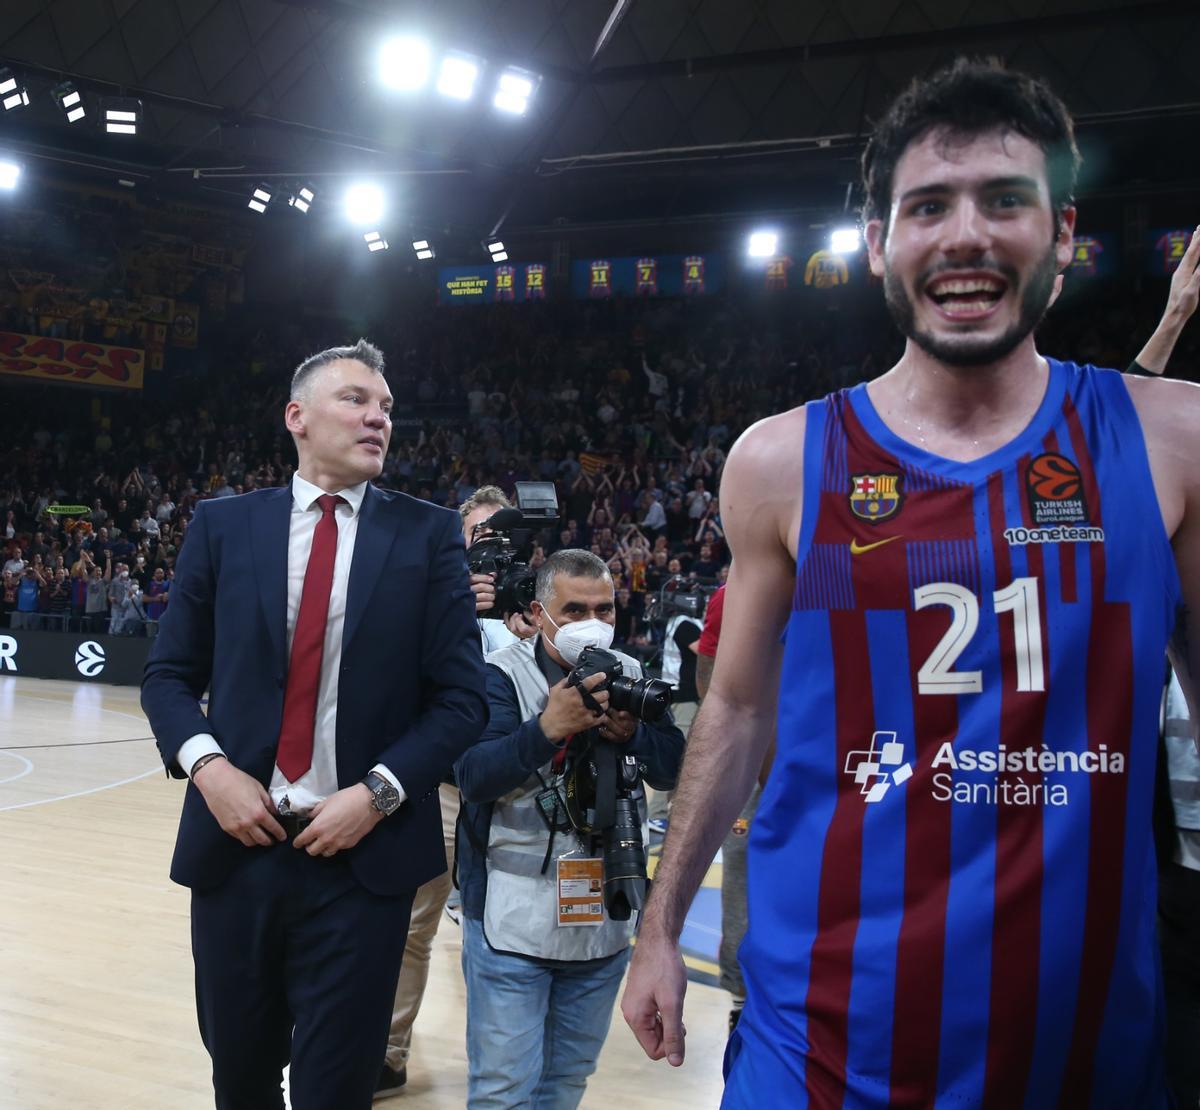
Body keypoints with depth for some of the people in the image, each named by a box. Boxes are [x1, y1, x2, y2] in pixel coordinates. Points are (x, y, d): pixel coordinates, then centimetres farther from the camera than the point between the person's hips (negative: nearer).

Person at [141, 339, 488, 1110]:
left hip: (365, 853, -2)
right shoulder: (223, 525, 5)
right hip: (236, 844, 2)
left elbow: (463, 696, -2)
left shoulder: (429, 535, 0)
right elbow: (168, 673, 7)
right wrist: (207, 764, -11)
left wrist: (378, 793, -13)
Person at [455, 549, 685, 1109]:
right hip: (513, 918, -4)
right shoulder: (501, 674, -7)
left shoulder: (630, 675, 7)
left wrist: (631, 732, -17)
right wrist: (547, 727, -31)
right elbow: (473, 775, -18)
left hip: (604, 918, 5)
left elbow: (673, 767, 3)